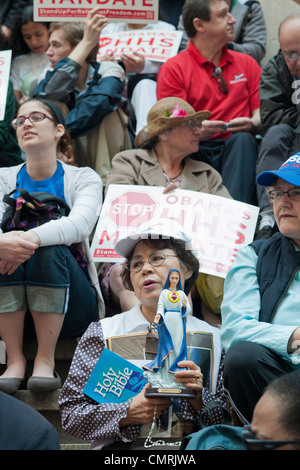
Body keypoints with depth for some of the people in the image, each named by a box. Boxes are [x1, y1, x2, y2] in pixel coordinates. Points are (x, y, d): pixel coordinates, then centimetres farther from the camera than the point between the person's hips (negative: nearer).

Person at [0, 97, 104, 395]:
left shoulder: (83, 179, 5)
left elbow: (81, 224, -18)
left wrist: (33, 238, -37)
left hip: (69, 308, -1)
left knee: (50, 251, -30)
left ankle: (45, 359, -26)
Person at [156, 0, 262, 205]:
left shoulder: (246, 63, 21)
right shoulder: (173, 69, 9)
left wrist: (252, 124, -12)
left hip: (236, 149, 2)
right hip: (195, 150, -2)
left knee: (242, 138, -31)